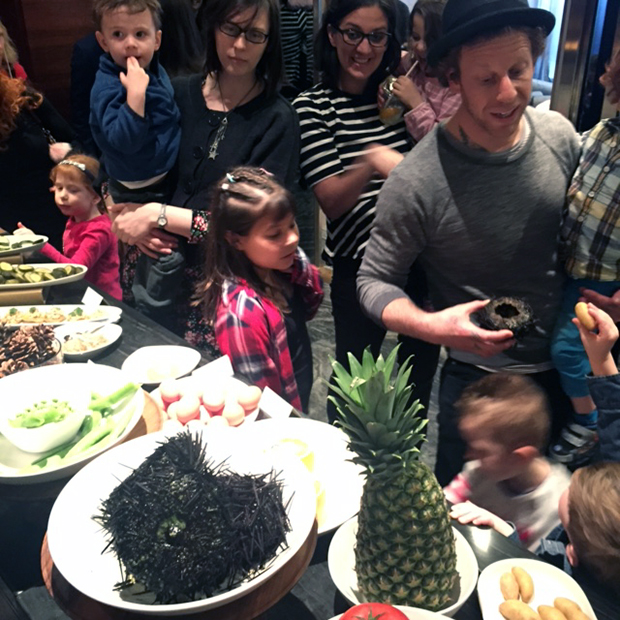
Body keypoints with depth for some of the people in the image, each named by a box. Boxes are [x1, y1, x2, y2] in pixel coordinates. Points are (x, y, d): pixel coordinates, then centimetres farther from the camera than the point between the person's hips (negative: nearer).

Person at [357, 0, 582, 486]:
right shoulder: (417, 182, -26)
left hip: (565, 368, 5)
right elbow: (375, 282, -15)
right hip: (479, 378, -4)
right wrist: (434, 326, -33)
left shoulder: (560, 135, -10)